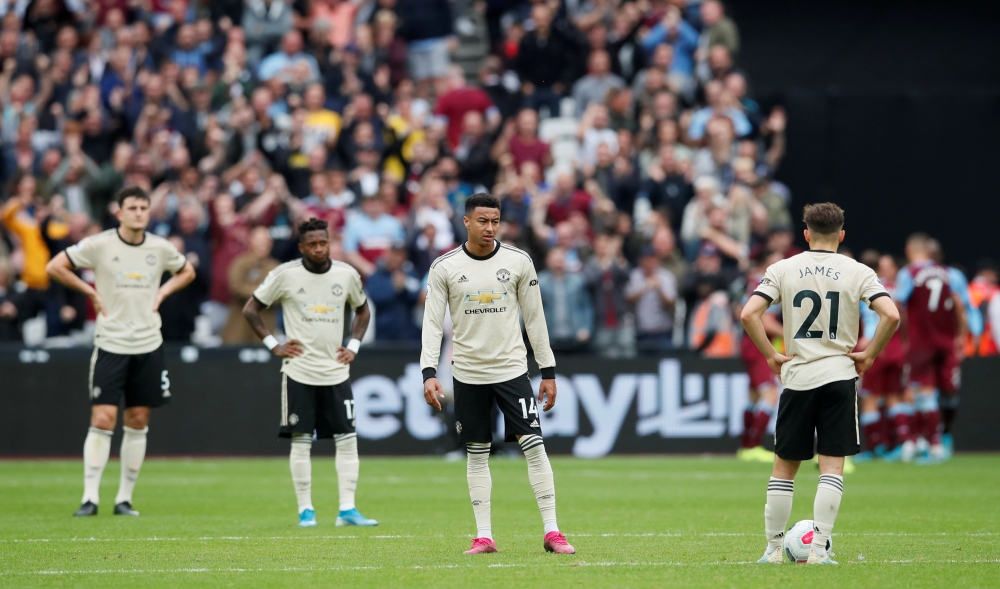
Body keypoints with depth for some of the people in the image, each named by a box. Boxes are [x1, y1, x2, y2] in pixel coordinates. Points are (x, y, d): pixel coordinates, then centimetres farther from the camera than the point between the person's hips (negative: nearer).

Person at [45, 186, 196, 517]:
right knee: (103, 420, -9)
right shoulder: (99, 245, -7)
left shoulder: (160, 248, 4)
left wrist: (161, 293, 6)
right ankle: (90, 497, -7)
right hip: (110, 344, -3)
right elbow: (54, 267, -3)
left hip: (148, 345, 3)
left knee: (138, 422, 5)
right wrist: (91, 292, -4)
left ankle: (125, 499, 12)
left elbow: (187, 272, 22)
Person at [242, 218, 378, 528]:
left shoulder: (347, 274, 3)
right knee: (300, 440, -2)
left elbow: (363, 310, 20)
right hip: (299, 371, -3)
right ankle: (305, 509, 6)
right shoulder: (285, 275, -5)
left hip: (336, 371, 3)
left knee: (347, 438, -2)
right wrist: (273, 344, -4)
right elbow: (250, 310, 3)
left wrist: (353, 345, 7)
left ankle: (347, 508, 1)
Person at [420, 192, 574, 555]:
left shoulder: (519, 262, 0)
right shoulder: (444, 268, -2)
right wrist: (429, 372, -13)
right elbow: (433, 323, -2)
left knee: (534, 446, -8)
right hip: (468, 373, 0)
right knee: (477, 454, 5)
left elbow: (535, 318, 6)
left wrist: (549, 371, 5)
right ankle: (483, 536, 11)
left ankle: (552, 532, -5)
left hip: (512, 369, 0)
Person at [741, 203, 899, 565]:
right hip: (840, 374, -1)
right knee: (832, 465, 1)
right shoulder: (858, 273, -1)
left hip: (797, 376, 1)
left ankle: (774, 548, 13)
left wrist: (771, 356, 2)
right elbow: (891, 315, -13)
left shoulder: (782, 270, 2)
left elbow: (748, 314, -8)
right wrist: (869, 355, -1)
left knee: (784, 467, 10)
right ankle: (819, 548, -7)